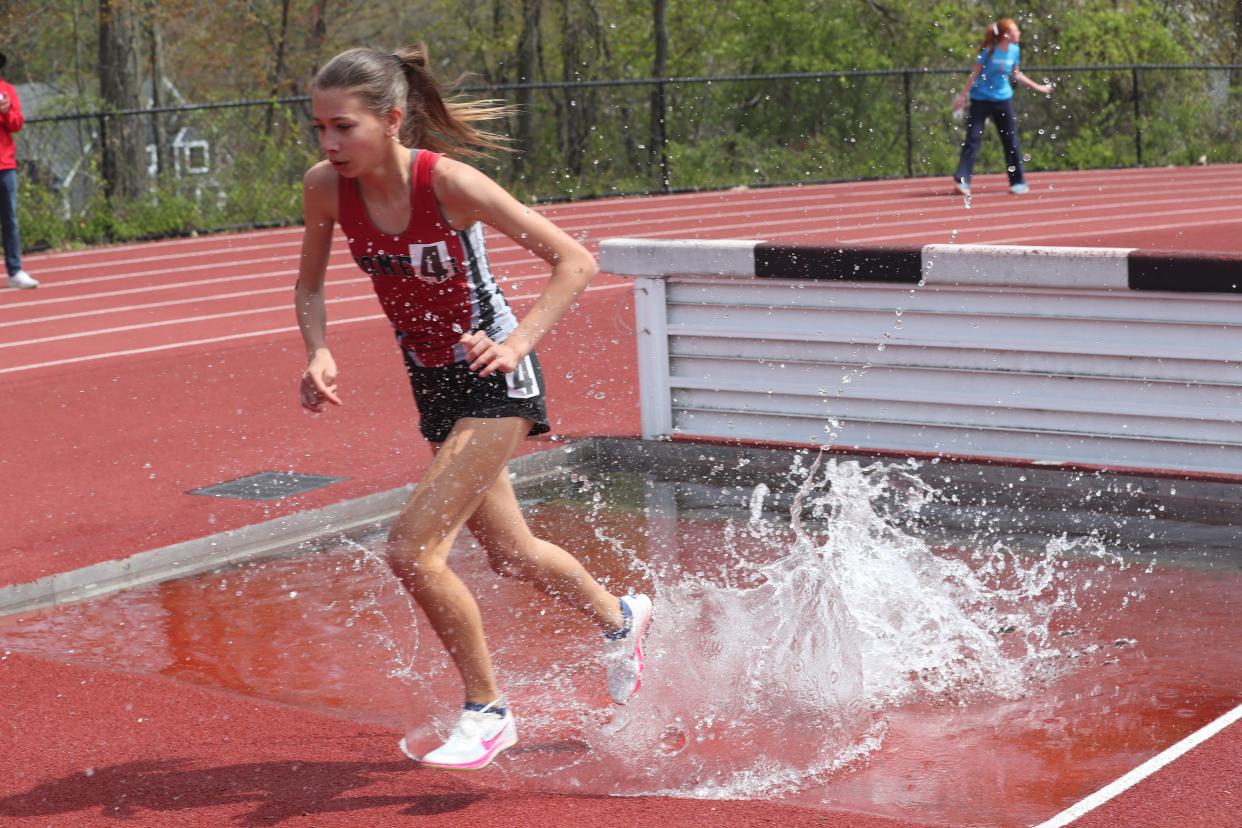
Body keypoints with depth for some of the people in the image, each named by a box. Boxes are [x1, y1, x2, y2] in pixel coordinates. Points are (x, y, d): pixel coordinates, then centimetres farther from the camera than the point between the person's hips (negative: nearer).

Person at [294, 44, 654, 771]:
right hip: (433, 383, 7)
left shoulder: (448, 183, -26)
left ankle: (488, 712, 4)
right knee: (511, 555, 21)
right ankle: (621, 618, 51)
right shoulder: (326, 188, -12)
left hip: (495, 378, -7)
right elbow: (311, 283, 7)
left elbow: (576, 261, -21)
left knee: (412, 551, -17)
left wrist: (517, 343, -32)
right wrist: (319, 354, -12)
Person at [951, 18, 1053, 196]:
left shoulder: (1014, 50, 0)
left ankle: (1019, 182, 15)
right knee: (973, 138, -10)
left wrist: (1038, 88, 19)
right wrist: (963, 96, -10)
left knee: (1011, 140, 6)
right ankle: (962, 180, -9)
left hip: (1003, 99, 5)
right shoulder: (989, 51, -16)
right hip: (981, 99, -5)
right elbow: (975, 74, -9)